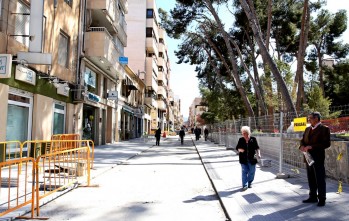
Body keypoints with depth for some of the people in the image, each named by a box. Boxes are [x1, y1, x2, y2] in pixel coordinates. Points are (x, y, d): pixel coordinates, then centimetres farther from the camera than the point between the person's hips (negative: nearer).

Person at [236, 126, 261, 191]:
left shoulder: (253, 139, 0)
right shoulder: (241, 140, 3)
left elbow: (257, 147, 3)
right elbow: (237, 148, 7)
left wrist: (258, 153, -13)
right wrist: (240, 150, -16)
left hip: (252, 159, 1)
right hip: (243, 159, -1)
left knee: (252, 172, 10)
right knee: (244, 172, -4)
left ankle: (249, 183, 29)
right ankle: (245, 185, -1)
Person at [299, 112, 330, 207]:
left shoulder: (324, 129, -8)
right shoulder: (307, 129, 14)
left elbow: (327, 143, -16)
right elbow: (303, 140, 16)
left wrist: (312, 146, -22)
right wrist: (302, 146, -7)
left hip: (318, 158, -7)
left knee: (320, 179, 0)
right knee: (311, 179, 14)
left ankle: (322, 199, 10)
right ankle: (313, 197, 25)